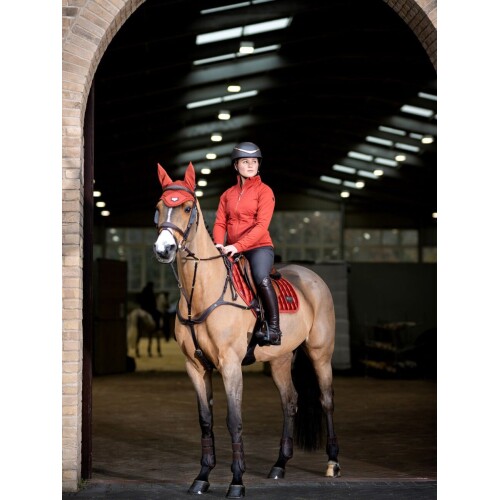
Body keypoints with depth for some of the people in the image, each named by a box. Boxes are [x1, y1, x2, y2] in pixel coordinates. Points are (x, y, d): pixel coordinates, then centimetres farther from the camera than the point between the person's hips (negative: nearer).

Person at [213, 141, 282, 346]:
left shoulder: (264, 191, -1)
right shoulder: (227, 195, 15)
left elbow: (261, 226, -12)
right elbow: (220, 223, 8)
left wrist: (238, 246, -23)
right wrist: (219, 244, -14)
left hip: (259, 247, -6)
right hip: (231, 251, 6)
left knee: (261, 277, -32)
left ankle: (273, 330, -26)